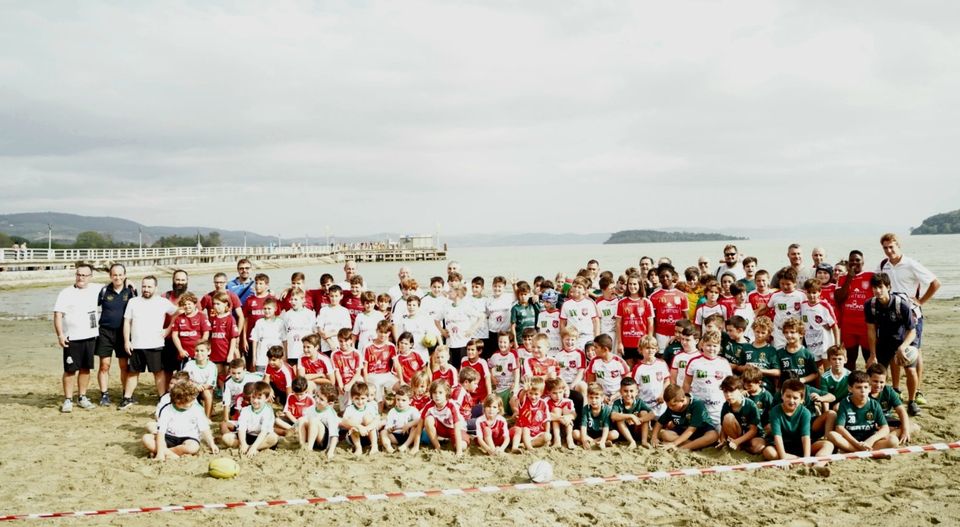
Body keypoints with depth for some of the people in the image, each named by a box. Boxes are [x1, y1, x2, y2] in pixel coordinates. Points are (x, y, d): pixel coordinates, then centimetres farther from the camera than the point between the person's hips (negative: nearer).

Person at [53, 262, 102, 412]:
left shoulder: (95, 290, 5)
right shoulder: (66, 293, -6)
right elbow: (57, 315, -8)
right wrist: (60, 335, -16)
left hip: (90, 337, 4)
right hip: (72, 338, -4)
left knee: (85, 368, 11)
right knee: (70, 370, 0)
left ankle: (82, 397, 21)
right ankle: (68, 400, 7)